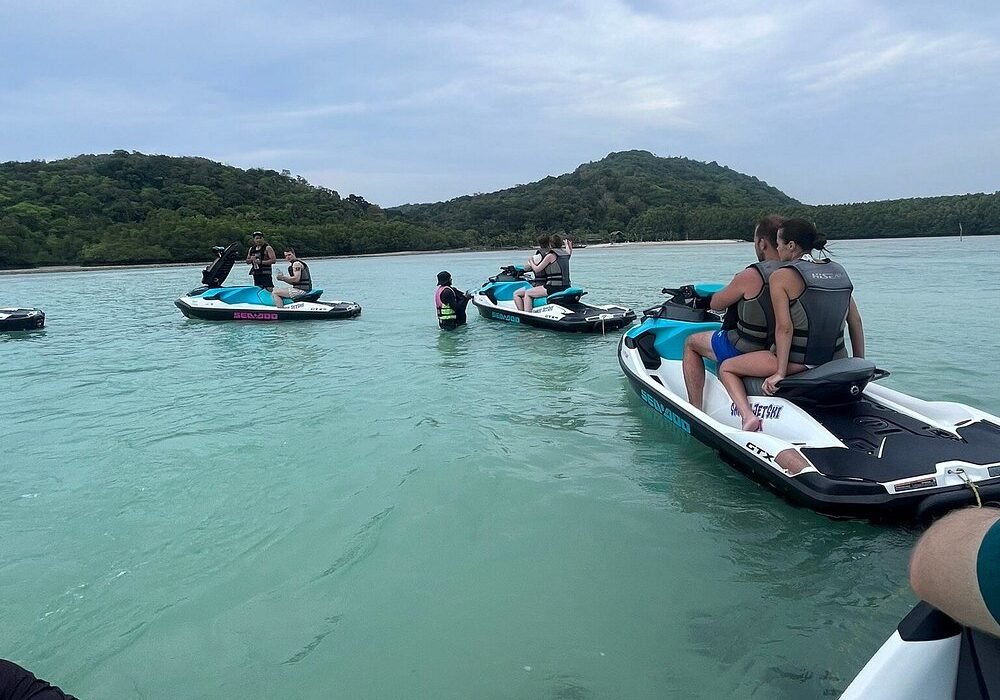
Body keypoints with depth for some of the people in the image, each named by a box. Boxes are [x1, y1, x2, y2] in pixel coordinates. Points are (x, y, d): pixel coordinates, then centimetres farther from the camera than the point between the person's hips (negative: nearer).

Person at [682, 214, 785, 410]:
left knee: (691, 342, 12)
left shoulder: (752, 276, -20)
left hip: (746, 351, -7)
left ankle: (696, 411, 9)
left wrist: (733, 288, 13)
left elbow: (716, 304, -6)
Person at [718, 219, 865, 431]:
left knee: (726, 368, 8)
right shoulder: (840, 271, 9)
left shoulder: (781, 276, -10)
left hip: (798, 363, -6)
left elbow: (784, 328, -18)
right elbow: (856, 322, 10)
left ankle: (748, 416, -12)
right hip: (836, 362, 7)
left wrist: (780, 373, -16)